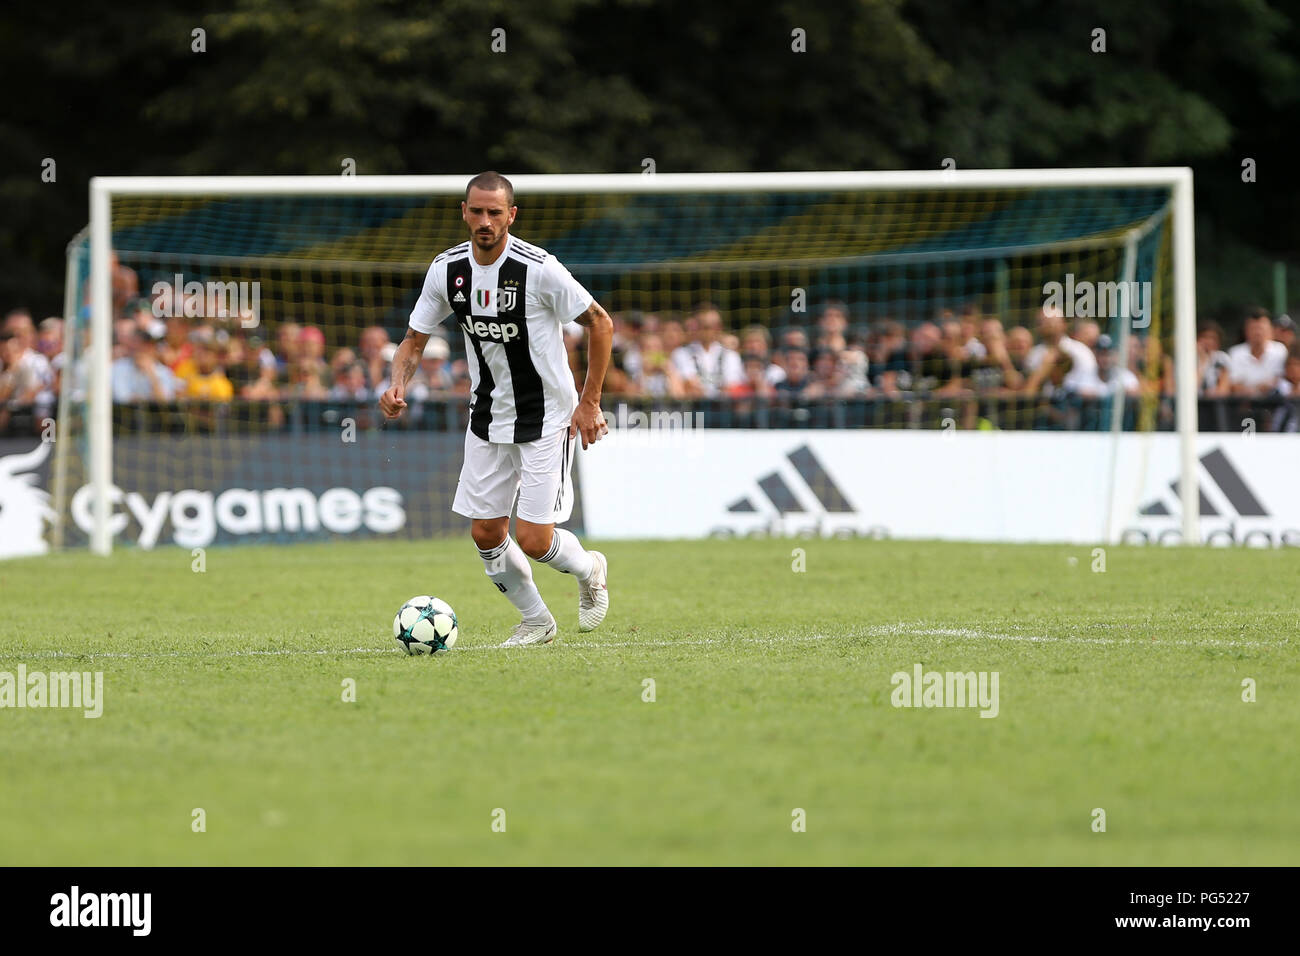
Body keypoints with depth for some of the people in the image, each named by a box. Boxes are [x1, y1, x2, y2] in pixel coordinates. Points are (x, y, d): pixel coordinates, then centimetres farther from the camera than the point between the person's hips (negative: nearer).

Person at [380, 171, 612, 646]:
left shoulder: (538, 269, -20)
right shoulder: (447, 269, -5)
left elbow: (600, 323, -10)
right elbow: (414, 340, 5)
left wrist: (590, 403, -10)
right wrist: (397, 385, -16)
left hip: (546, 420, -5)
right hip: (488, 419, 5)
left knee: (533, 540, -9)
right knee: (485, 533, 5)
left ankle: (588, 570, 25)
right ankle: (536, 621, 27)